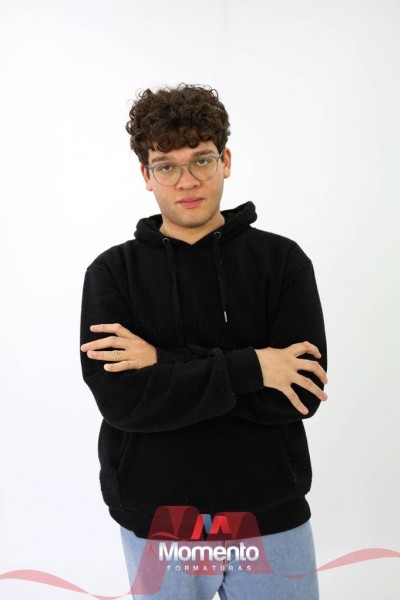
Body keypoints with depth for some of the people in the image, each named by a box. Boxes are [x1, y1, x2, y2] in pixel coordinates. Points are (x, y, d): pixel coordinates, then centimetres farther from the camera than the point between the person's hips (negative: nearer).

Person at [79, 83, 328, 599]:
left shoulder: (282, 260, -5)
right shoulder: (113, 272, -4)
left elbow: (300, 395, -14)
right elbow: (120, 399, -15)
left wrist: (165, 362, -19)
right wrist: (248, 367, -21)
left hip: (270, 515, 0)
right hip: (155, 519, 0)